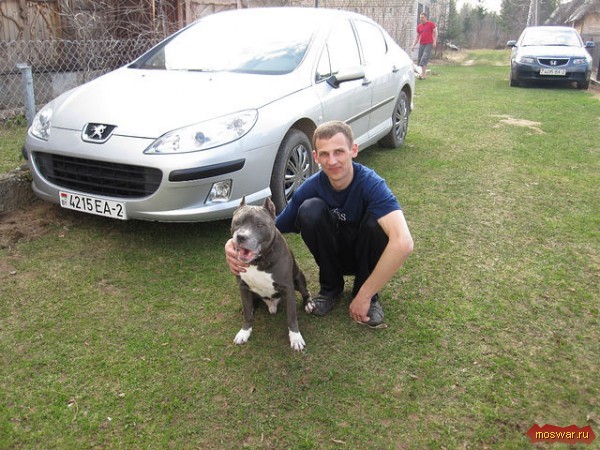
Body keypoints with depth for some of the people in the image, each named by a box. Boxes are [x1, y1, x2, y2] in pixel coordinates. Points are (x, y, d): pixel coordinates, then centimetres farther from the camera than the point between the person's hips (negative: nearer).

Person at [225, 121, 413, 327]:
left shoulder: (371, 184, -29)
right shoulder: (311, 188, -19)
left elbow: (403, 243, -42)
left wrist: (365, 295, -38)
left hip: (367, 256, -2)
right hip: (334, 254, 2)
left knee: (377, 219, -35)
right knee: (310, 209, -27)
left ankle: (368, 294, -9)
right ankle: (330, 287, -5)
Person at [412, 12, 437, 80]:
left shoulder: (431, 24, 1)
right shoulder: (419, 26, 12)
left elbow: (435, 32, 0)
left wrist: (434, 41, -12)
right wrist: (414, 45, 5)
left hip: (429, 44, -5)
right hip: (421, 44, 5)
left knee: (425, 58, -17)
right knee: (419, 59, 3)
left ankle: (423, 74, -21)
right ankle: (423, 73, 14)